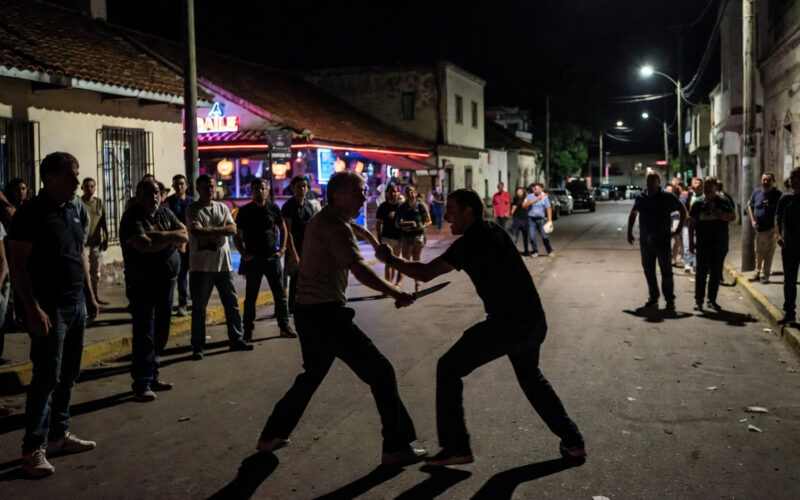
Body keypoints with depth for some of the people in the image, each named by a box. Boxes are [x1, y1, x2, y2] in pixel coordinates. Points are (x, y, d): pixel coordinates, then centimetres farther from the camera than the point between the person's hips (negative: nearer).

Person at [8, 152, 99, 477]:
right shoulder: (31, 214, -12)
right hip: (49, 309, -8)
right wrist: (33, 309, -19)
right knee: (47, 377, -5)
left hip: (76, 305, 8)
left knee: (68, 375, 13)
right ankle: (34, 448, 4)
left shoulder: (72, 212, 12)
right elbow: (17, 265, -15)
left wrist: (89, 296, 17)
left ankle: (59, 435, 24)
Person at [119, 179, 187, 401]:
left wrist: (159, 235, -17)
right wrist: (170, 237, -11)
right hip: (142, 285, -6)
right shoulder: (132, 218, -12)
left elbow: (184, 235, -2)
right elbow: (144, 245, -26)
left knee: (161, 332, 13)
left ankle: (152, 375, 25)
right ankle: (141, 383, 2)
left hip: (166, 281, 7)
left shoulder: (166, 213, 8)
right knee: (144, 334, -6)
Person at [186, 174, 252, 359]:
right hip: (201, 266, -5)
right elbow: (197, 233, -18)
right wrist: (221, 231, -10)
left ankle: (236, 340, 23)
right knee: (199, 308, 2)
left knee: (232, 303, 11)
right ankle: (197, 347, 11)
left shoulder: (222, 208, 11)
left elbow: (233, 229, -2)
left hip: (224, 264, 5)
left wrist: (210, 230, -13)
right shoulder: (192, 210, -3)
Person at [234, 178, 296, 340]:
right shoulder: (245, 211, 0)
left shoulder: (273, 208, 4)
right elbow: (237, 236, 5)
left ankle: (284, 326, 13)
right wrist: (243, 254, -7)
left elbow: (283, 229, 14)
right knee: (251, 296, 4)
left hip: (272, 257, 1)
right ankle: (248, 330, 12)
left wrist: (281, 249, 2)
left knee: (280, 293, 4)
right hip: (253, 259, -1)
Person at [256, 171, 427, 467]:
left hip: (308, 311, 10)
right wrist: (396, 293, -20)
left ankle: (271, 436, 33)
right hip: (325, 313, -10)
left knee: (312, 375, 27)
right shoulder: (334, 225, -14)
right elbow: (360, 270, -25)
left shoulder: (322, 220, 16)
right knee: (380, 373, -4)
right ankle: (396, 447, -1)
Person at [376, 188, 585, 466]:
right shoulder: (495, 232, 13)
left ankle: (456, 447, 5)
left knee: (448, 369, 4)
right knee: (529, 375, 31)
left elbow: (425, 273, -15)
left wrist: (390, 259, -3)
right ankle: (572, 441, 29)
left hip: (507, 325, -9)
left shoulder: (470, 243, -12)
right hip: (534, 321, 9)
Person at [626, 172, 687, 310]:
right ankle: (653, 298, 20)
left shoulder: (668, 197, -3)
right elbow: (633, 214, 20)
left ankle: (670, 300, 5)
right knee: (648, 271, 9)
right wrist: (629, 232, 12)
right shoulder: (641, 197, 7)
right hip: (645, 240, 4)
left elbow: (683, 211, 5)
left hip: (663, 241, -4)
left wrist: (678, 230, 0)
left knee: (666, 271, -3)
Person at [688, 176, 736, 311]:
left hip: (720, 244, 1)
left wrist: (718, 213, -19)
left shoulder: (722, 201, 1)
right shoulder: (698, 202, 1)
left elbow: (732, 217, -5)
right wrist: (691, 242, 0)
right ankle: (698, 300, 10)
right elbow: (692, 223, 3)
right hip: (703, 244, -1)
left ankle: (712, 300, 18)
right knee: (701, 273, 1)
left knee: (716, 274, 8)